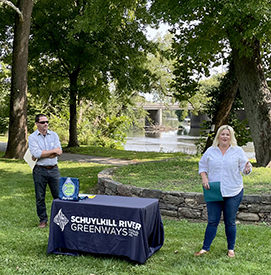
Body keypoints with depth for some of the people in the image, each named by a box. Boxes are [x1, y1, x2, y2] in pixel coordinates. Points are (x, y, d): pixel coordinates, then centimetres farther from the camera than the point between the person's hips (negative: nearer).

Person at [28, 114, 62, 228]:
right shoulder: (32, 137, -1)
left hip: (53, 169, 2)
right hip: (40, 171, -2)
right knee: (40, 197, 6)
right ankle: (43, 220, 19)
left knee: (59, 195, 4)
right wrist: (53, 151, -11)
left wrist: (41, 155, -10)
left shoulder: (54, 135, 7)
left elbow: (59, 152, -5)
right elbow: (36, 153, -16)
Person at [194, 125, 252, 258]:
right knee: (212, 221, 5)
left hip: (233, 192, -1)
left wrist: (247, 169, -21)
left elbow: (243, 168, 3)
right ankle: (205, 248, 16)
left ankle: (231, 249, 24)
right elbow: (202, 166, 11)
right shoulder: (210, 151, 4)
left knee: (230, 222, 9)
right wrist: (204, 178, -7)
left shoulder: (238, 151, 2)